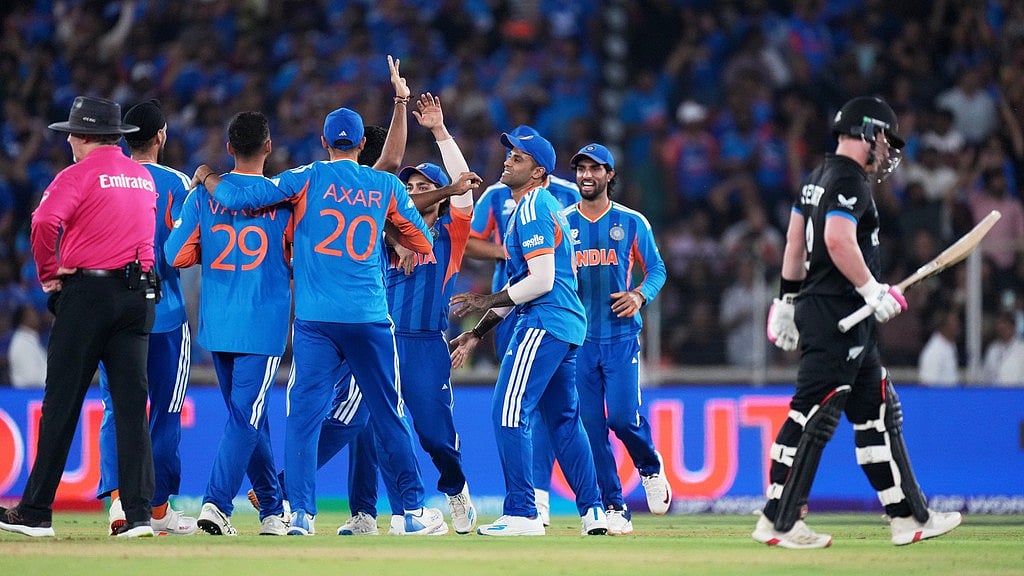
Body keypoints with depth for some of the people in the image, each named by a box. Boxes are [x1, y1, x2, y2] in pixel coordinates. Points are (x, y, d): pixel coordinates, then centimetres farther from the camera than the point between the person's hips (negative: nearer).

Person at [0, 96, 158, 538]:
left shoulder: (79, 175, -8)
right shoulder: (144, 177, 15)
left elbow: (45, 222, -22)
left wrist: (49, 275, -11)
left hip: (88, 291, -5)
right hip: (139, 297, 6)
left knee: (61, 405, 0)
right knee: (131, 406, 4)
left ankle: (36, 512, 3)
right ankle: (139, 513, -3)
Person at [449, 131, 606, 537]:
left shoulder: (533, 209, -11)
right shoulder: (540, 206, 21)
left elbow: (541, 281, -20)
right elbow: (522, 284, 24)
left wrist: (487, 302, -11)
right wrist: (478, 331, 22)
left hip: (544, 321, -11)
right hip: (567, 323, 11)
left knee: (509, 413, -12)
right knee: (563, 418, 15)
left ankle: (522, 514, -15)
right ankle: (592, 512, 17)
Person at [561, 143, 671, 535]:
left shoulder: (631, 222, 5)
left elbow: (656, 268, 6)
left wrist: (640, 295, -15)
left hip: (621, 335, -2)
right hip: (578, 336, 2)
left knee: (623, 416, -14)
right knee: (590, 424, -2)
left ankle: (650, 466, 18)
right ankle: (614, 507, 5)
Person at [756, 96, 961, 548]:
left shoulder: (818, 178, 18)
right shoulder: (849, 180, -13)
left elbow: (795, 239, 21)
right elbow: (838, 239, -27)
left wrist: (789, 298, 24)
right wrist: (872, 290, -20)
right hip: (837, 312, -11)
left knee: (877, 412, 13)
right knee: (814, 413, -9)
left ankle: (908, 517, 16)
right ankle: (777, 522, -8)